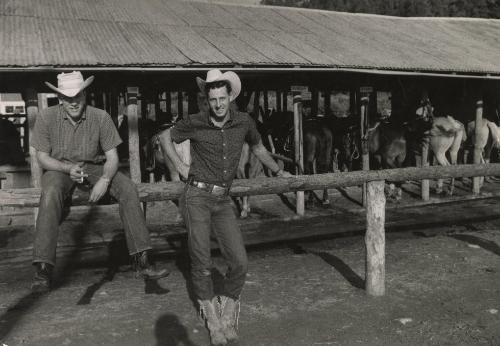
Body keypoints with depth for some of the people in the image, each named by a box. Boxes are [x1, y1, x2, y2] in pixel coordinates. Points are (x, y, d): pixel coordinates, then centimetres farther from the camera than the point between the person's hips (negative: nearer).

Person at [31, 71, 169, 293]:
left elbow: (112, 156, -8)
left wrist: (104, 180, -28)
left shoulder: (100, 117, -9)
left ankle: (142, 261, -22)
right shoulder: (47, 118, -9)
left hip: (93, 167, 1)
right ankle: (43, 269, -32)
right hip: (59, 168, -1)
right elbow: (42, 157, -4)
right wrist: (68, 168, -23)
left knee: (128, 189, -24)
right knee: (50, 193, -36)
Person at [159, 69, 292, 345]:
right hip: (197, 197, -2)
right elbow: (165, 136, 12)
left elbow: (257, 147, 23)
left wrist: (278, 171, 29)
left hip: (223, 200, 3)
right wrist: (180, 167, 5)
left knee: (239, 262, -5)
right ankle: (213, 321, 14)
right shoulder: (196, 123, -5)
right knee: (201, 263, -4)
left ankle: (228, 313, 18)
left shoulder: (243, 122, 2)